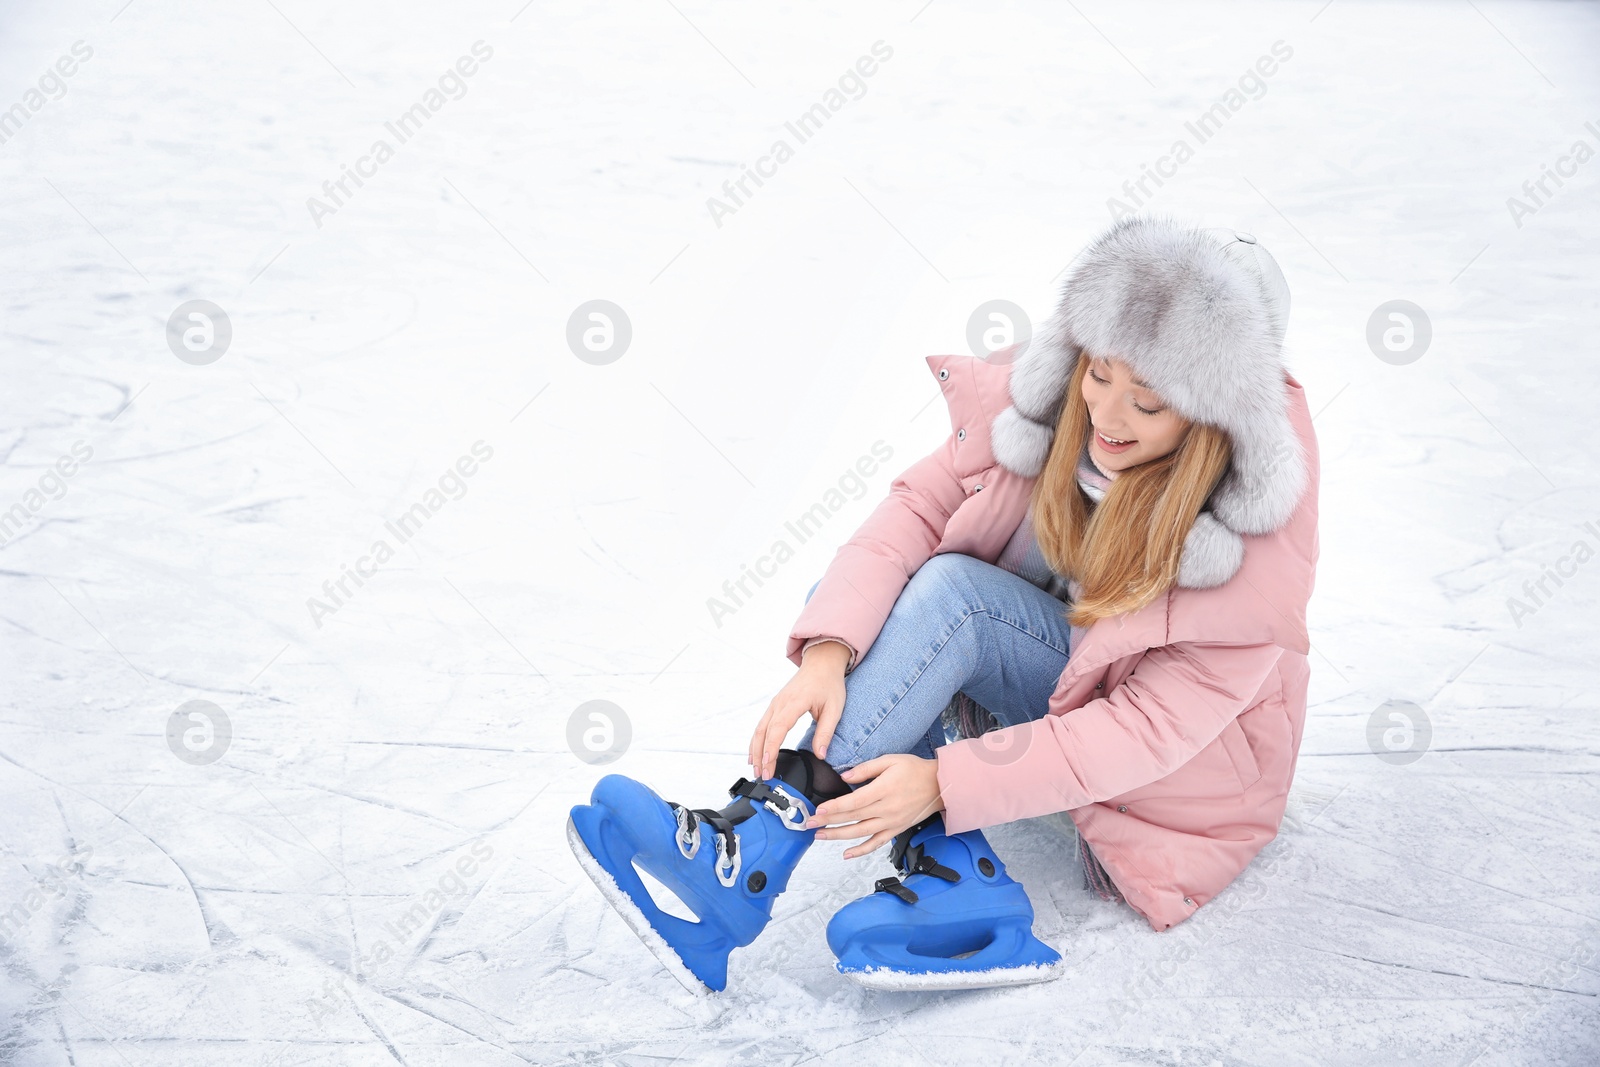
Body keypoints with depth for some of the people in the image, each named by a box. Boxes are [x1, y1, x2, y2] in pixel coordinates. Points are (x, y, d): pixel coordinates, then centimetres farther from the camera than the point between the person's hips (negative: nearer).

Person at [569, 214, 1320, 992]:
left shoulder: (1263, 518, -27)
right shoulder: (1050, 389, -17)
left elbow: (1159, 724, -28)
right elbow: (918, 504, -18)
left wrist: (943, 781, -36)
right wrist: (829, 650, -36)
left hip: (1188, 758, -5)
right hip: (1045, 670, 6)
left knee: (949, 590, -31)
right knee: (846, 597, -19)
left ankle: (743, 864, -35)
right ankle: (954, 883, -29)